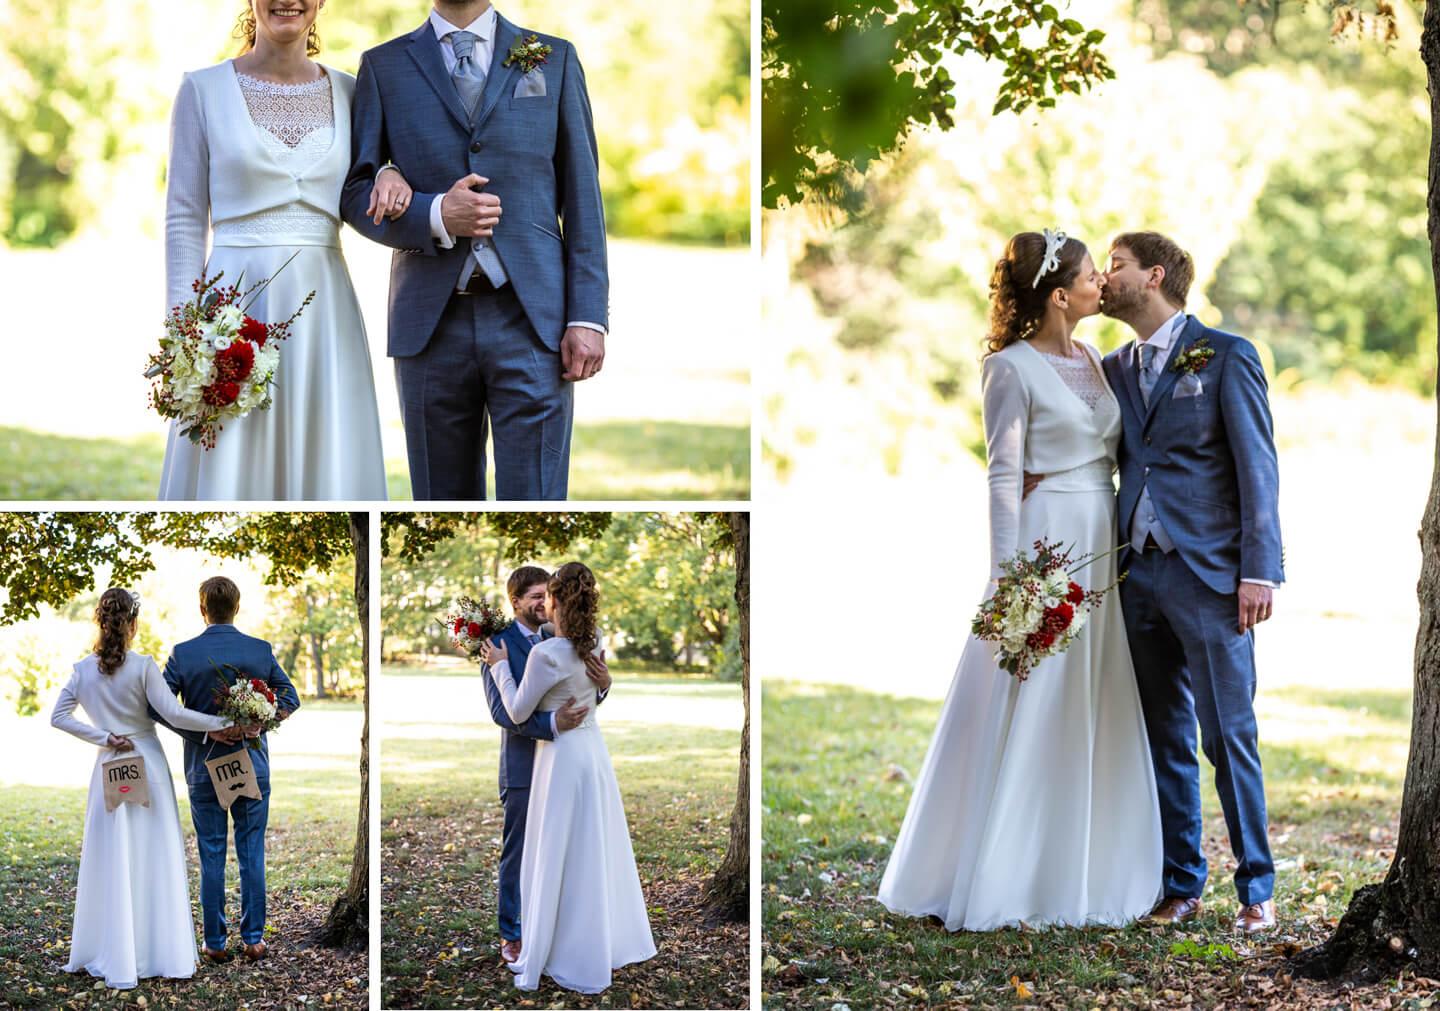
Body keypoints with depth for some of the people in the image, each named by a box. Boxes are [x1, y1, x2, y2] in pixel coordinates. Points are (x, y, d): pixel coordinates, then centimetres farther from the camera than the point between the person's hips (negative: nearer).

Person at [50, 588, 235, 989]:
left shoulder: (83, 670, 1)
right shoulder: (142, 667, -10)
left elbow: (59, 717, 2)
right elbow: (174, 714, -15)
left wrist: (103, 737, 1)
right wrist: (222, 722, -9)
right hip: (148, 766, -3)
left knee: (111, 863, 6)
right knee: (155, 861, 4)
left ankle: (116, 959, 8)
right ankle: (159, 952, 6)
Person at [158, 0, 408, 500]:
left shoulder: (349, 94, 10)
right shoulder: (203, 90, 2)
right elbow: (185, 221, 0)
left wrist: (393, 174, -5)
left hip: (324, 311, 3)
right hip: (236, 309, -3)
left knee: (322, 488, 1)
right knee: (225, 480, -3)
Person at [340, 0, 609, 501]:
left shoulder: (554, 59, 10)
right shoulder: (383, 66, 10)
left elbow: (581, 195, 6)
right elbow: (356, 195, 7)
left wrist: (589, 316, -3)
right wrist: (435, 217, -14)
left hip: (531, 325, -1)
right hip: (432, 325, 1)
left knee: (533, 501, -7)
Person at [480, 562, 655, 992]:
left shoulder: (546, 655, -23)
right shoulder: (594, 644, -1)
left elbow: (518, 712, -14)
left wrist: (500, 666, -2)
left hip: (563, 758, -7)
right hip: (593, 749, 7)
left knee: (558, 856, 2)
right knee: (597, 850, 18)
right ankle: (611, 941, 29)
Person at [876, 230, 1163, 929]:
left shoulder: (1091, 360, 11)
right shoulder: (1013, 368, -10)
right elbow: (1003, 474, -12)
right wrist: (1007, 576, -16)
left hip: (1101, 543, 8)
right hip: (1046, 541, -8)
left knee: (1091, 708, 10)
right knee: (1025, 712, -4)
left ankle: (1078, 867, 20)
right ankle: (997, 879, 5)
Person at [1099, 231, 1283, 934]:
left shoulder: (1226, 356, -1)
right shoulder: (1114, 370, 16)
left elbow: (1258, 467, -5)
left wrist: (1259, 571, -12)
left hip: (1209, 573, -5)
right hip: (1137, 575, 5)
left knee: (1228, 736, -4)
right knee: (1163, 739, 8)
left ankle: (1256, 889, 6)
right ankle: (1180, 885, 16)